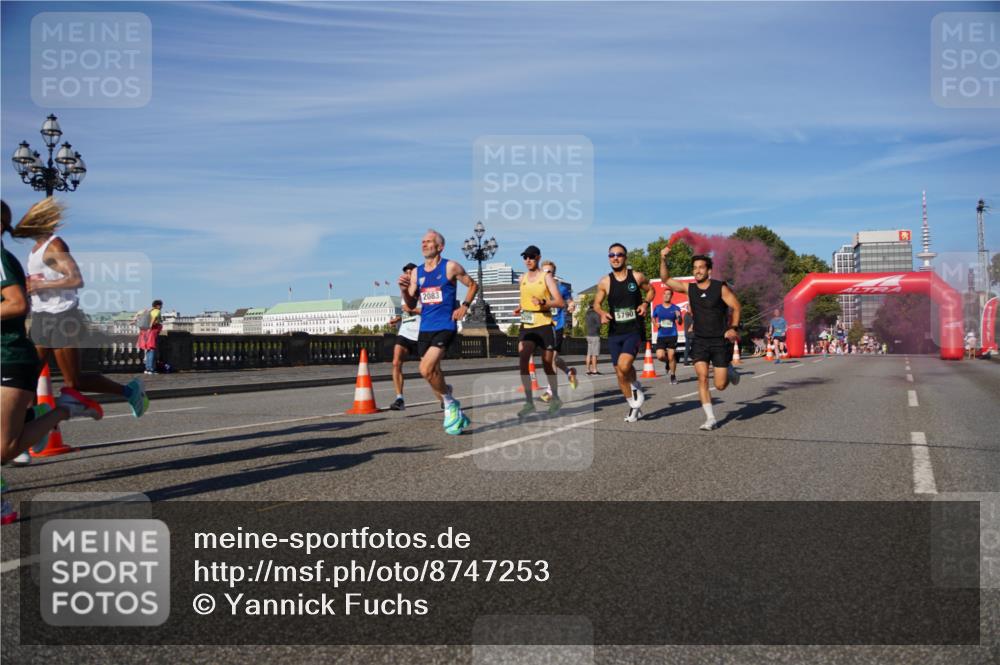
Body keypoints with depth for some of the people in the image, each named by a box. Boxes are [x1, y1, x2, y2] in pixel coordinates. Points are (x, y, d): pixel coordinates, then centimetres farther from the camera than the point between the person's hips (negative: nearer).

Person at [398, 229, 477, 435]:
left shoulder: (450, 267, -4)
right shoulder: (416, 273, 10)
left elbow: (473, 285, 7)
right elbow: (411, 305, 11)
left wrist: (464, 306, -6)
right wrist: (404, 289, -7)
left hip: (445, 326, -6)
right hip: (425, 328, 6)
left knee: (426, 369, -22)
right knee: (433, 373, 9)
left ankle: (450, 404, -1)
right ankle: (453, 413, 27)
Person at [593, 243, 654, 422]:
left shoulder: (637, 277, -2)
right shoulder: (605, 282, 1)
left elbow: (651, 290, 14)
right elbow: (597, 303, 11)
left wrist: (646, 303, -5)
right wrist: (602, 312, -10)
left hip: (635, 330, -3)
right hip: (615, 332, 3)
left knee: (624, 365, -25)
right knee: (619, 372, 7)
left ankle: (636, 387, 8)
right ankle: (634, 407, 24)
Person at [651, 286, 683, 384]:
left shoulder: (675, 308, 1)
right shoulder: (658, 308, 6)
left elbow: (680, 323, 4)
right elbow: (653, 318, 22)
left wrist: (678, 317, -18)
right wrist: (656, 323, 1)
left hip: (672, 335, -2)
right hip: (661, 336, 2)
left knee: (671, 357, -4)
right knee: (660, 356, -11)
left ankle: (673, 377, 13)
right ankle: (668, 362, 24)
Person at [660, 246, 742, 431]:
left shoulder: (721, 288, -6)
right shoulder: (689, 289, 3)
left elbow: (736, 307, -4)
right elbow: (666, 280, 3)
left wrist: (733, 328, -16)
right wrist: (663, 260, -10)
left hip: (720, 341, -2)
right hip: (700, 341, 3)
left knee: (720, 385, -1)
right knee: (702, 378, -13)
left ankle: (730, 371, 35)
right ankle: (710, 418, -7)